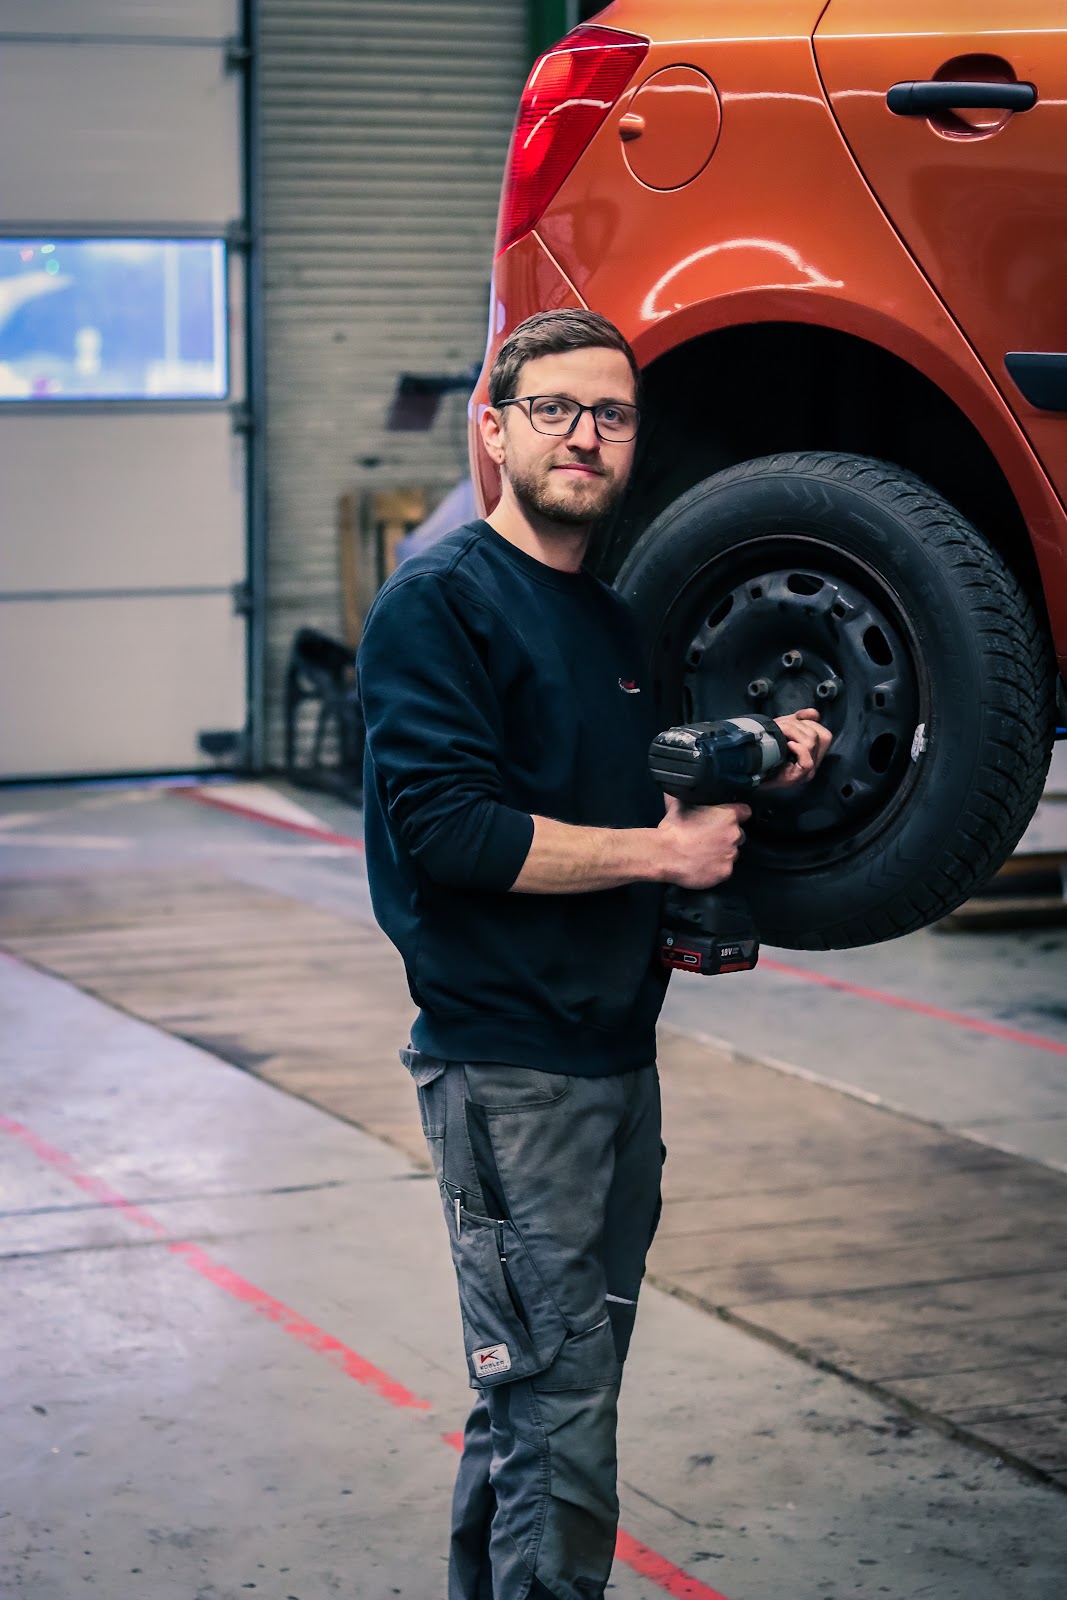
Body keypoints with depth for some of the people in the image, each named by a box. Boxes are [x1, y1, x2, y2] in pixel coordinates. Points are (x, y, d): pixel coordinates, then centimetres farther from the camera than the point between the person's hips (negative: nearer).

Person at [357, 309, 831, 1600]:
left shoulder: (611, 618, 16)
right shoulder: (441, 599, -11)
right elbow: (448, 831, -21)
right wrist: (663, 849, -16)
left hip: (617, 1051, 9)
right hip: (506, 1066, -8)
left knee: (543, 1394, 16)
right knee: (556, 1418, -6)